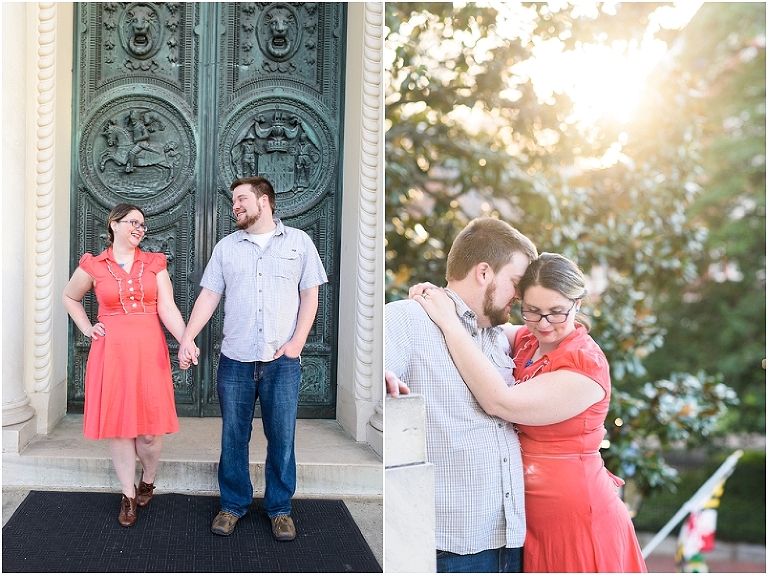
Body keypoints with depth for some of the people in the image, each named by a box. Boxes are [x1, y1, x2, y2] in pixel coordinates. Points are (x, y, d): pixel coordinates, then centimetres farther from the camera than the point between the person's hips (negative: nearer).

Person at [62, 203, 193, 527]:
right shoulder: (94, 266, 3)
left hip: (150, 351, 0)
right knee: (118, 424, 3)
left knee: (150, 427, 0)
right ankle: (128, 495, 17)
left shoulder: (154, 264, 5)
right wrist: (87, 329, 7)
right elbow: (69, 297, 19)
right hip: (112, 351, 0)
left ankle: (148, 481, 27)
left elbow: (167, 308, -2)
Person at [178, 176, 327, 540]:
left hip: (282, 360, -2)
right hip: (235, 359, 2)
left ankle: (280, 508, 17)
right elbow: (209, 296, 7)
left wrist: (297, 341, -6)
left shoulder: (298, 242, 4)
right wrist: (187, 337, -4)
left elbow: (310, 294, 4)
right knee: (233, 436, 7)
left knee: (282, 437, 4)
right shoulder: (226, 247, 9)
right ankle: (233, 504, 21)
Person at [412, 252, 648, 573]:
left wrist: (448, 322, -27)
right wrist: (434, 299, -18)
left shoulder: (585, 363, -19)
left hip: (576, 513, -7)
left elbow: (501, 403, -28)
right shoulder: (525, 341, 4)